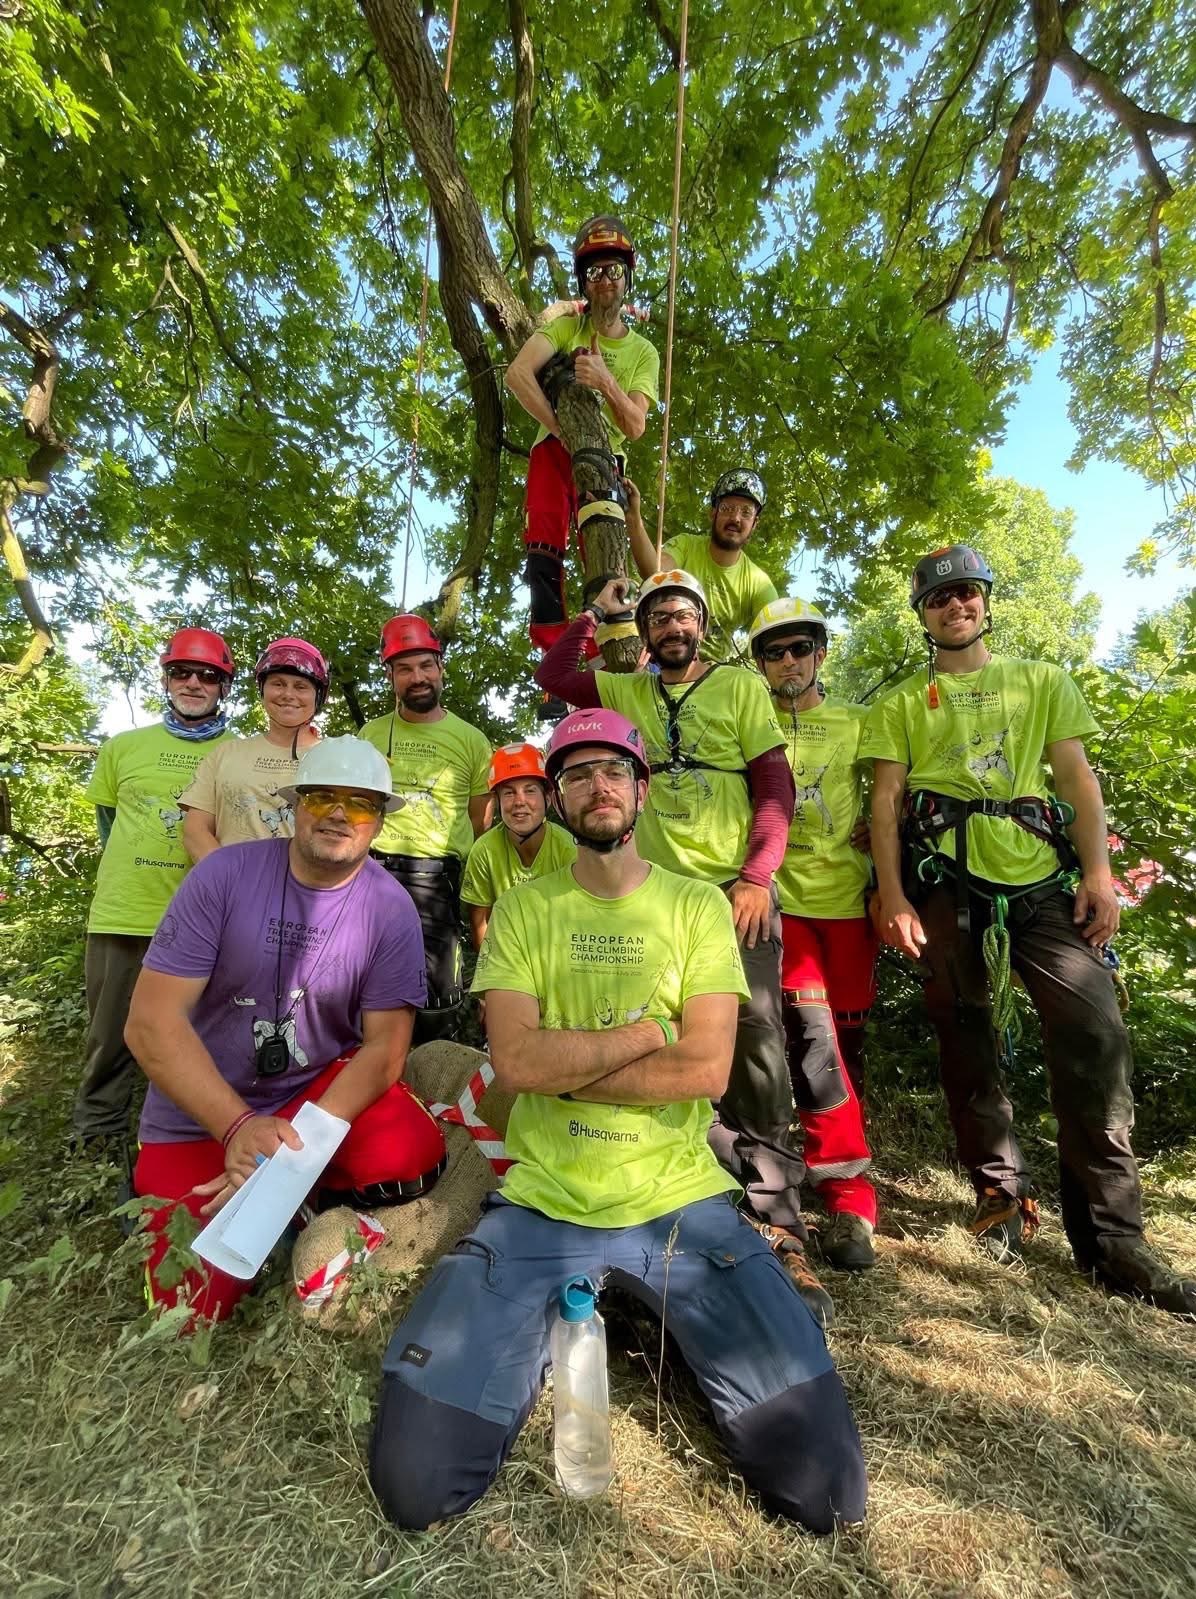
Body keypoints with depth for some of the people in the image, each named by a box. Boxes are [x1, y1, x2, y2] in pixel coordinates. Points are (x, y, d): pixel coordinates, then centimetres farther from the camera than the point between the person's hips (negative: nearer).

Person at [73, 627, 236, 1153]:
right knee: (111, 1037, 12)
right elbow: (107, 819, 18)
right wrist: (136, 869, 11)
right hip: (121, 917, 1)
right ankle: (97, 1138, 31)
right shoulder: (122, 747, 8)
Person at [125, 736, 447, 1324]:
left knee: (412, 1157, -25)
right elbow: (151, 1021, -17)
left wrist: (302, 1142, -26)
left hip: (322, 1087, 1)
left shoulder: (391, 910, -13)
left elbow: (384, 1046, -12)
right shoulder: (224, 874, -16)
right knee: (196, 1302, -11)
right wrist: (239, 1128, -27)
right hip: (202, 1114, 0)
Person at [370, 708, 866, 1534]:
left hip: (681, 1201, 0)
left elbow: (705, 1070, -11)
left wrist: (561, 1065, -11)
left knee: (826, 1487, -6)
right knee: (416, 1482, -9)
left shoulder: (698, 904, -1)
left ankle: (669, 1322, 20)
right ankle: (555, 1329, 18)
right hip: (542, 1204, 1)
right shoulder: (521, 910, 1)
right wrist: (645, 1033, -11)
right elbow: (514, 1060, -11)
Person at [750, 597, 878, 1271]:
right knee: (813, 1036, -13)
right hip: (781, 895, -2)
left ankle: (834, 1170, 23)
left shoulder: (858, 723, 10)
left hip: (847, 897, 2)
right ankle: (850, 1195, 0)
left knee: (846, 1040, 7)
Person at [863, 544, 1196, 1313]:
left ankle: (1112, 1234, 6)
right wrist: (894, 896, -5)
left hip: (1042, 877, 1)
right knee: (968, 1041, 4)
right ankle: (1002, 1198, 21)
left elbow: (1078, 779, 11)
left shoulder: (1044, 682, 19)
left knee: (1095, 1032, -8)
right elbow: (886, 801, 5)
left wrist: (1099, 871, -3)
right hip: (946, 882, -1)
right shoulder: (903, 703, 13)